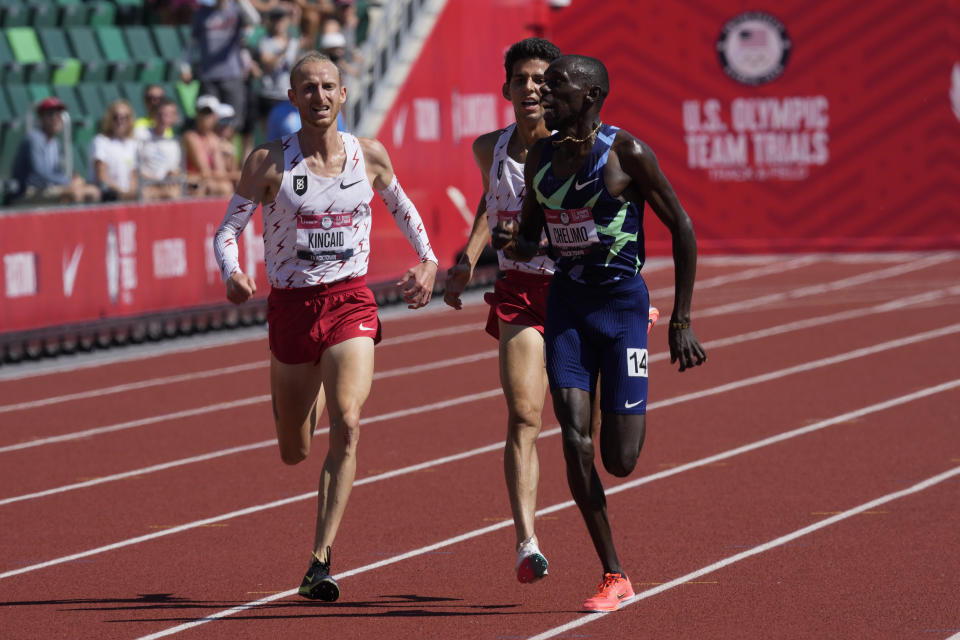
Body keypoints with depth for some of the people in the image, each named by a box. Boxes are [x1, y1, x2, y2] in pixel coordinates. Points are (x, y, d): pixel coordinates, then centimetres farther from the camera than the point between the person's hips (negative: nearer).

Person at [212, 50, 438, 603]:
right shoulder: (269, 162, -6)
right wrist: (232, 274, -24)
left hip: (351, 305, 0)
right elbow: (228, 230, -3)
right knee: (294, 453, 13)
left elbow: (401, 206, 21)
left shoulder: (369, 156, 1)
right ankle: (309, 403, 54)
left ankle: (322, 560, -23)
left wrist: (428, 260, 7)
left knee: (347, 425, -23)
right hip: (291, 307, 0)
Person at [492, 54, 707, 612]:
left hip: (622, 301, -4)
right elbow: (530, 242, 17)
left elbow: (682, 229, -6)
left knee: (620, 460, -6)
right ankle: (614, 577, -1)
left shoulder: (628, 153, -11)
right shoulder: (540, 157, 5)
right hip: (566, 302, 4)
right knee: (575, 440, -11)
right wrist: (509, 242, -9)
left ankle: (634, 414, 35)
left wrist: (682, 321, -7)